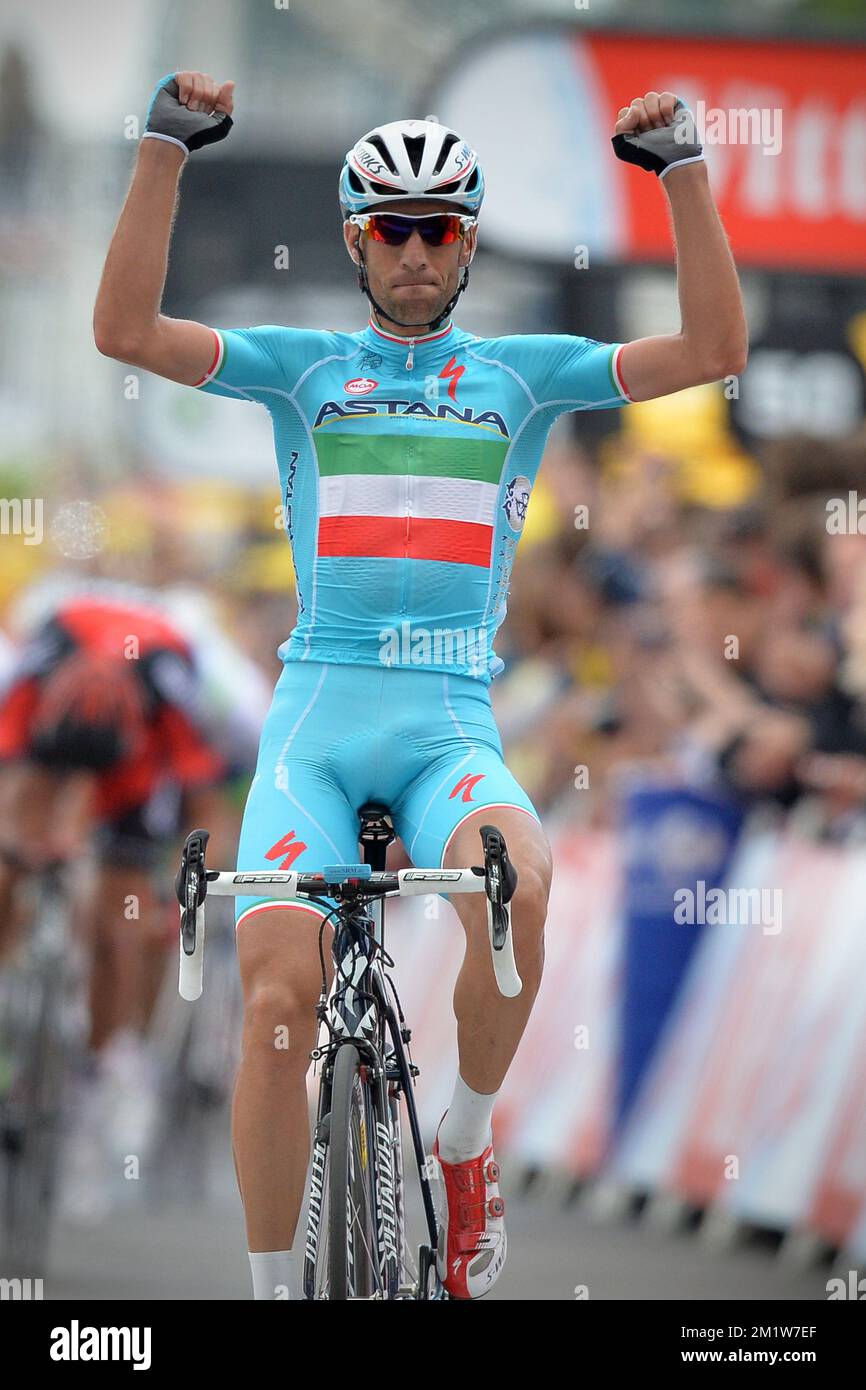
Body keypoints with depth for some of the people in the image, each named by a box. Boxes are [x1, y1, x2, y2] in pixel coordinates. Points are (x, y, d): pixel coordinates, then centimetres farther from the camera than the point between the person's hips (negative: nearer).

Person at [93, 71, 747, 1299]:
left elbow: (714, 347, 4)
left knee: (516, 885, -34)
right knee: (278, 993, -17)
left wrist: (681, 170, -5)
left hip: (451, 725, 0)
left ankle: (469, 1142, -8)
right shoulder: (305, 366, 12)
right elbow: (125, 329, -1)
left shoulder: (521, 372, 13)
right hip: (318, 709, 0)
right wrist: (165, 150, -10)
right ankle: (272, 1286, -3)